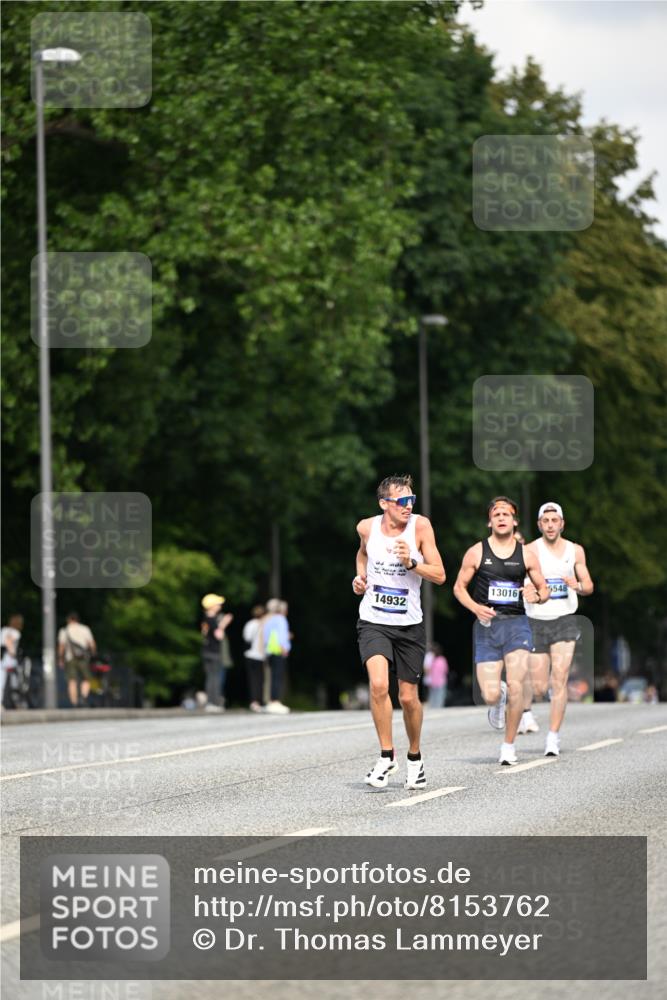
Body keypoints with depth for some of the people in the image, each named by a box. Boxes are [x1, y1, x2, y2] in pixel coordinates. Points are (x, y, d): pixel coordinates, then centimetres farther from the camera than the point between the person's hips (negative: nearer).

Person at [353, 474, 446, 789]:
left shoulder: (420, 526, -10)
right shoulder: (367, 527, -4)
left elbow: (440, 575, -8)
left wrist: (411, 563, -24)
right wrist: (360, 576, 4)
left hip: (409, 625, 0)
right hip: (373, 622, 0)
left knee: (409, 698, 6)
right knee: (378, 685, -23)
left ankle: (414, 758, 31)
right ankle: (387, 756, -9)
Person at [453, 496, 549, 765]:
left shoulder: (526, 555, 6)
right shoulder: (476, 553, 2)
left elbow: (544, 590, 13)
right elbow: (459, 587, 7)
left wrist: (536, 596, -10)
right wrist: (476, 608, -11)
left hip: (516, 624, 0)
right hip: (486, 625, 0)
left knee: (515, 687, -16)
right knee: (490, 696, -9)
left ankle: (509, 745, 2)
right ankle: (499, 699, 32)